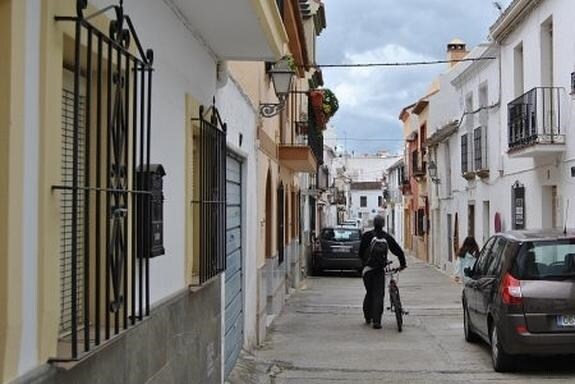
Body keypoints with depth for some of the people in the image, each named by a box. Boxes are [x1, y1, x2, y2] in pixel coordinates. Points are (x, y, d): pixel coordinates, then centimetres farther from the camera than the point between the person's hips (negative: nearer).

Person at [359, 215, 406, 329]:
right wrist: (403, 264, 20)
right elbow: (398, 251, 7)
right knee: (378, 294, 0)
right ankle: (376, 321, -8)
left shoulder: (366, 236, 0)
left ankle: (368, 317, 24)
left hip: (367, 269, 1)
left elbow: (361, 252, 0)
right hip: (380, 270, -1)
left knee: (369, 293, 16)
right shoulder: (387, 237, 2)